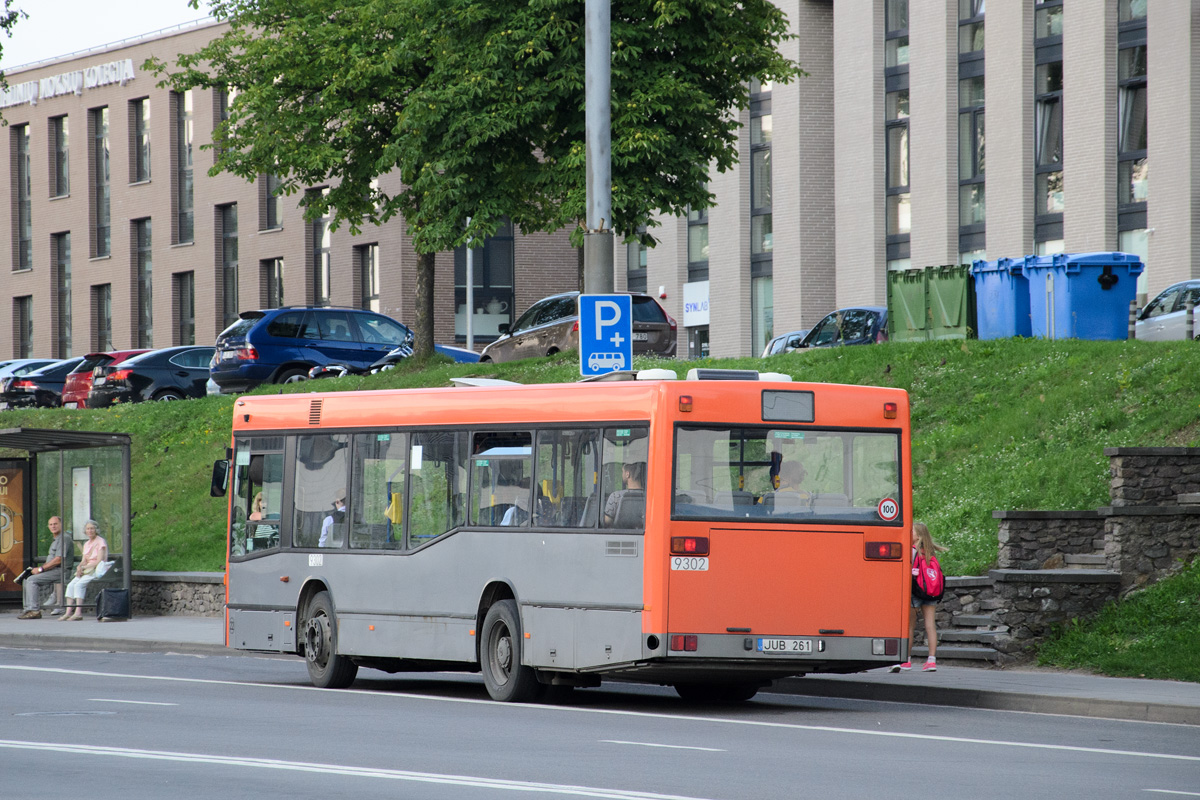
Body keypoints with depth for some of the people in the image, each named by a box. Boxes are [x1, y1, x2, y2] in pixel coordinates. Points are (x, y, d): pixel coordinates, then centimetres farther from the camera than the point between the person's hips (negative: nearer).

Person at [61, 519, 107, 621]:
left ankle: (78, 612, -33)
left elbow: (99, 561, -13)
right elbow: (84, 560, 15)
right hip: (87, 571, 7)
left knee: (79, 584, -29)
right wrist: (79, 567, -8)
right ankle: (69, 612, -22)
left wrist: (84, 567, -14)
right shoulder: (87, 544, 19)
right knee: (71, 585, -15)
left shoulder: (101, 542, -6)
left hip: (97, 571, -7)